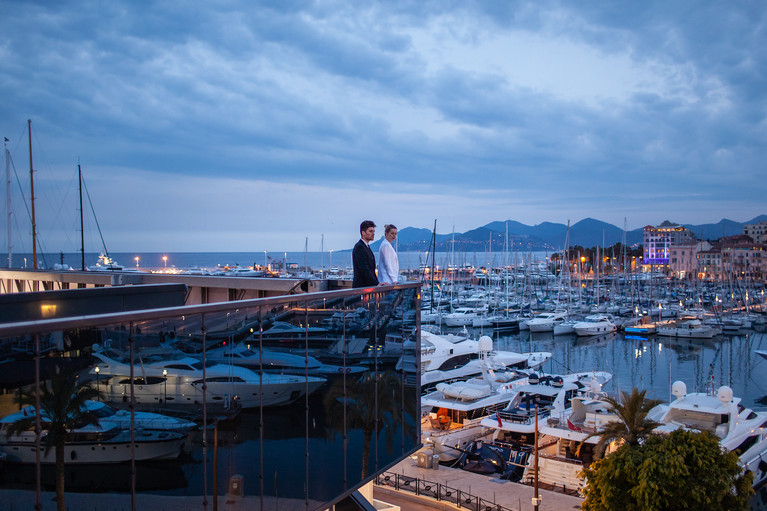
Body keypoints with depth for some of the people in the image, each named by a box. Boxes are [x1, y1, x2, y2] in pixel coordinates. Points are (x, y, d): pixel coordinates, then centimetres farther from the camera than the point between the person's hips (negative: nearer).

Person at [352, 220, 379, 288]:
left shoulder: (367, 247, 18)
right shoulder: (359, 247, -13)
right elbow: (364, 269, -20)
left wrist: (377, 283, 10)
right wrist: (376, 284, -22)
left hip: (368, 286, 9)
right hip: (361, 287, -9)